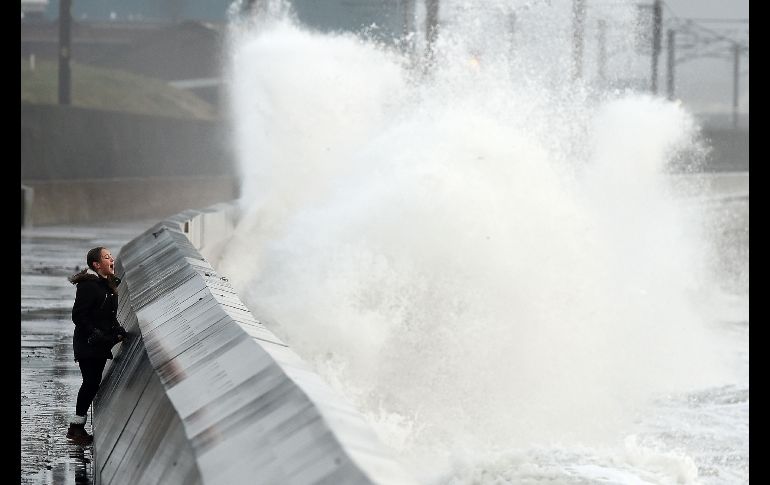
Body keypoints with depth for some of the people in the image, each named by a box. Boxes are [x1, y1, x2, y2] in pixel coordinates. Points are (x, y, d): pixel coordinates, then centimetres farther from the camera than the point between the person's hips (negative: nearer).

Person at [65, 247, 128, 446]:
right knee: (91, 383, -8)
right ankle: (76, 427, 0)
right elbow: (79, 316, -19)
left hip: (101, 345, 9)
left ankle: (77, 427, 18)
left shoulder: (109, 284, 13)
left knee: (92, 384, 10)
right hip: (88, 346, -9)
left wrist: (118, 330, 9)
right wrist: (94, 334, -23)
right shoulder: (88, 285, -16)